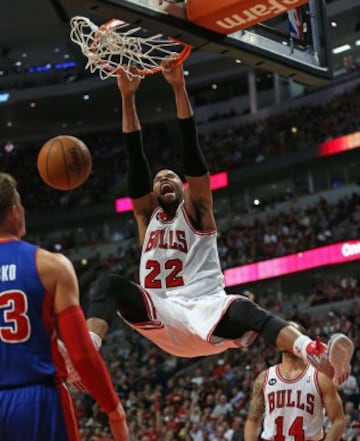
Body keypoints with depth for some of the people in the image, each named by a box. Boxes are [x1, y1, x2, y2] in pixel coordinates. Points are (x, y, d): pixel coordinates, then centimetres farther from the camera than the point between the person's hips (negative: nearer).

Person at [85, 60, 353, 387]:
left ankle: (320, 357, -62)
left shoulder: (196, 210, 16)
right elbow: (135, 158, 14)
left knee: (243, 310, -37)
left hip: (205, 308, -3)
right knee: (109, 283, -21)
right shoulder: (147, 216, 23)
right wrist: (128, 98, 5)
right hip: (162, 315, 3)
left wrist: (179, 89, -6)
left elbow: (192, 152, 4)